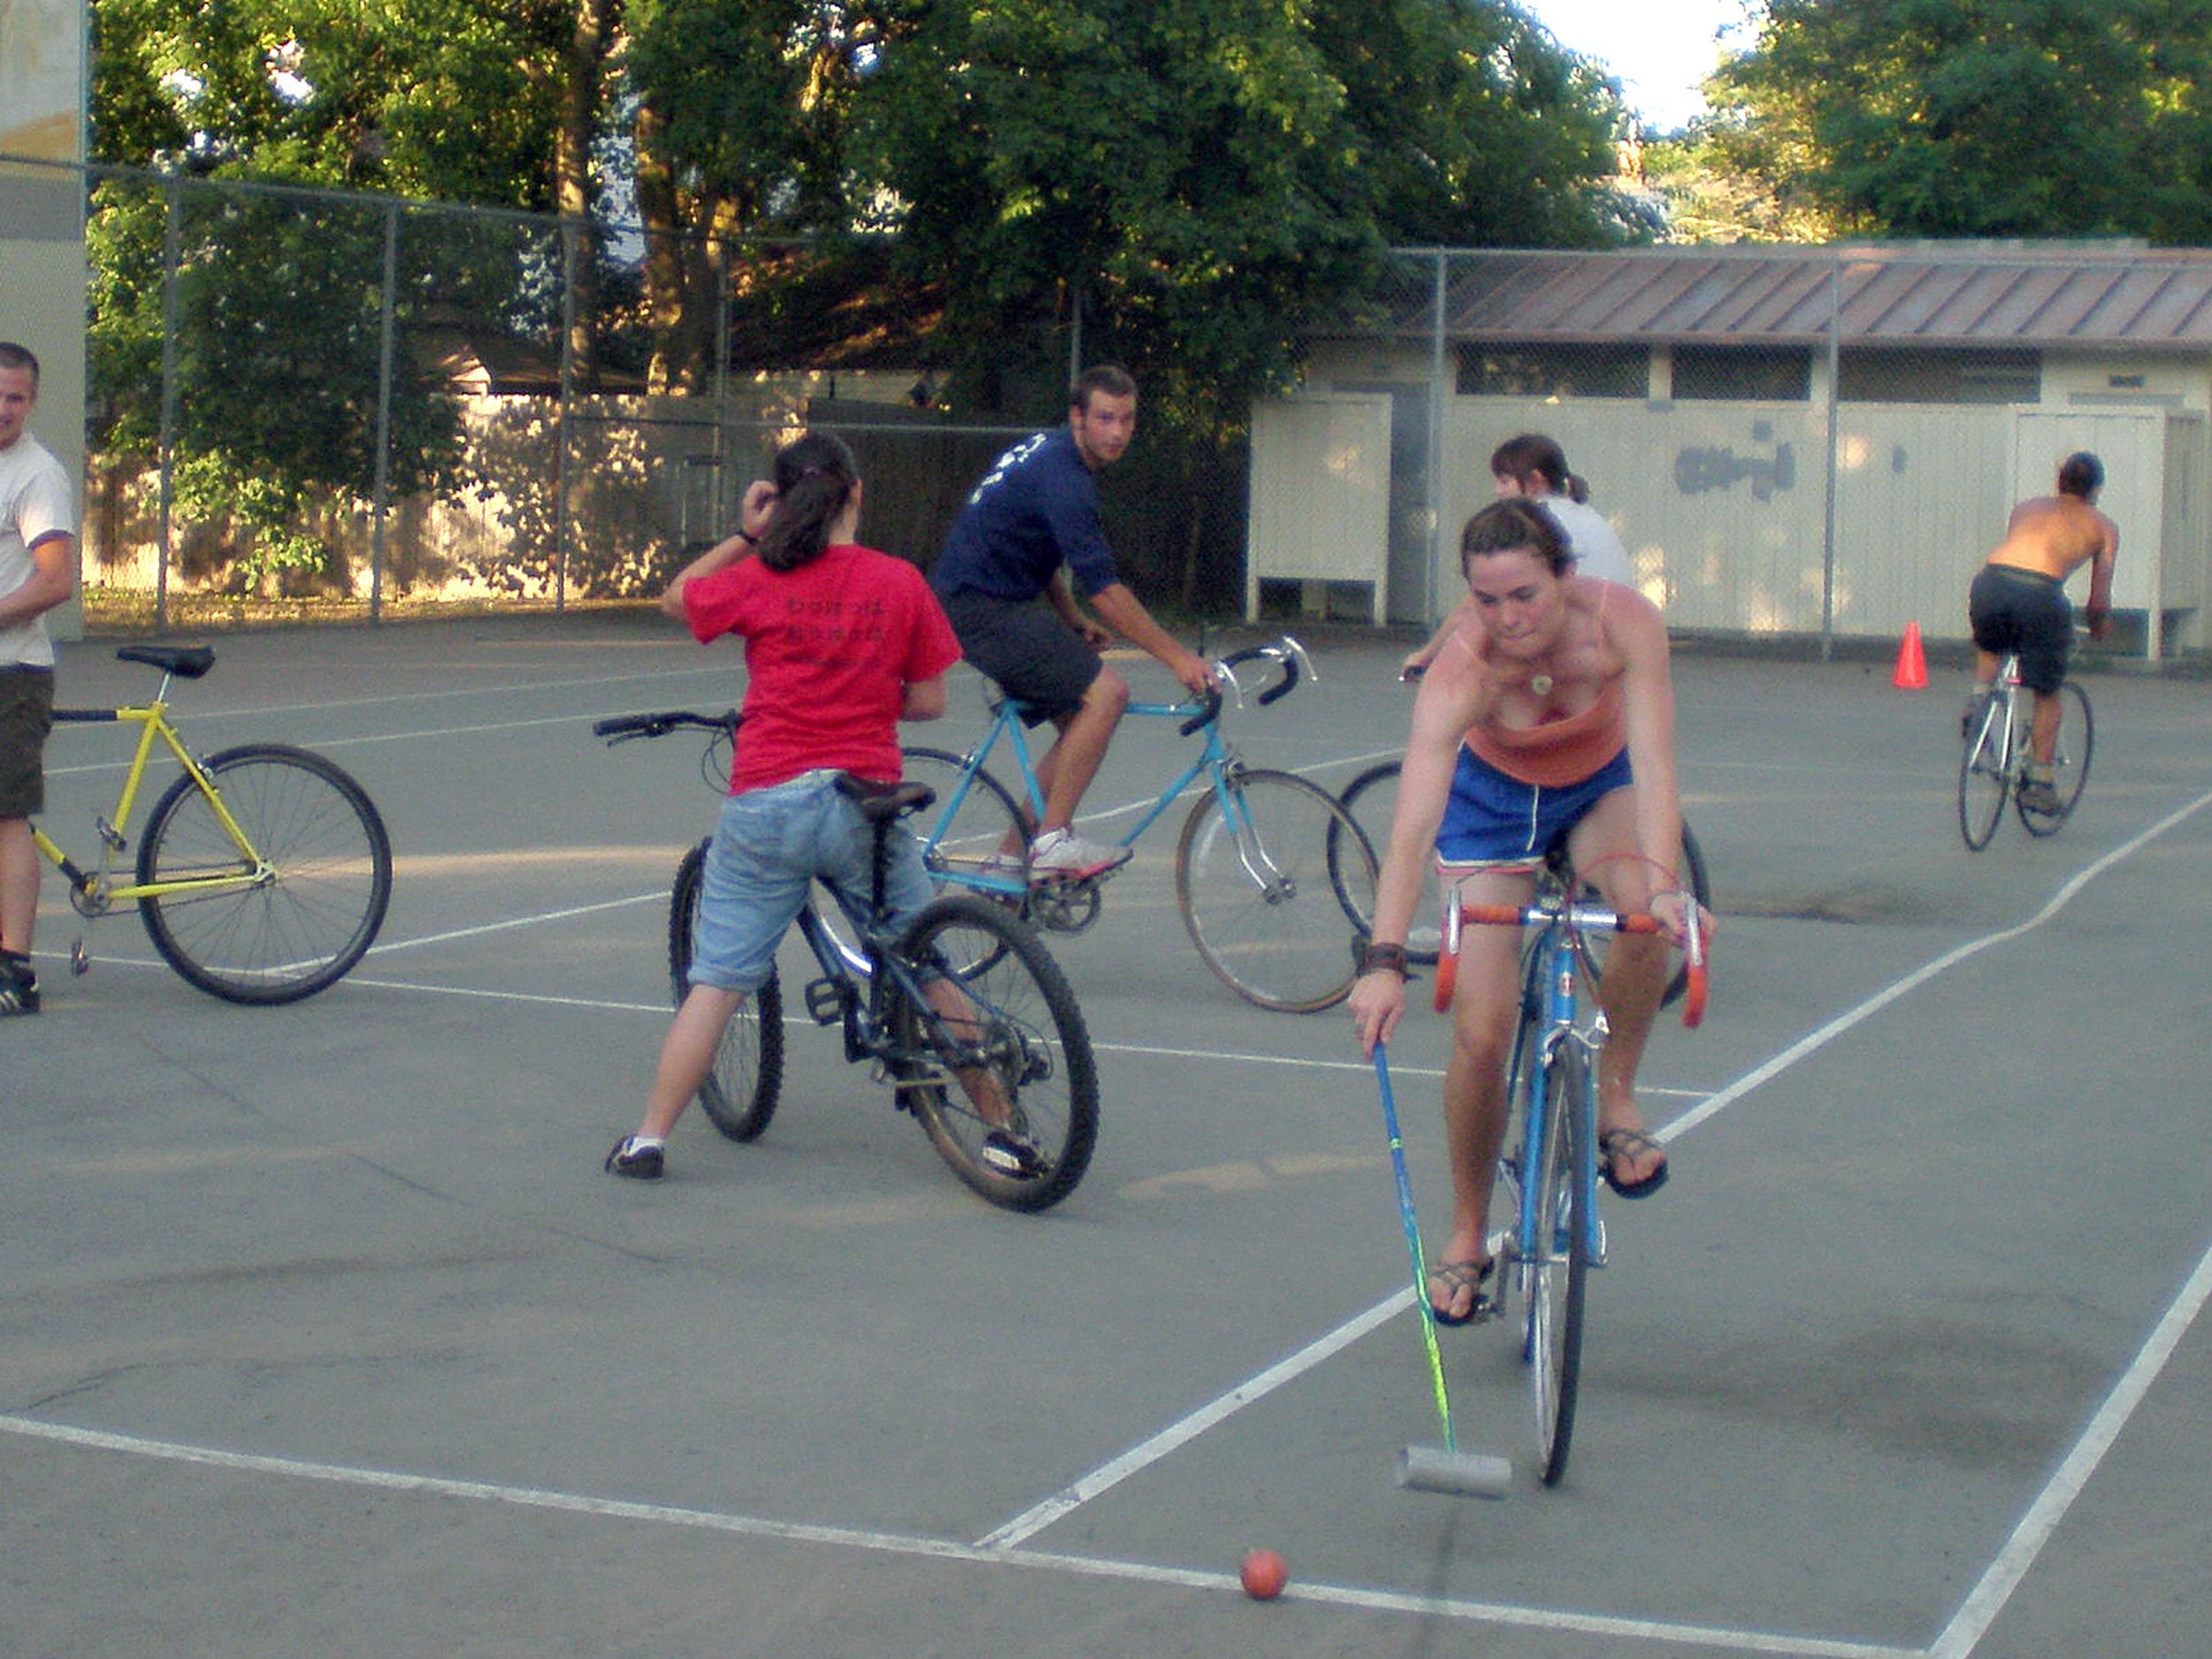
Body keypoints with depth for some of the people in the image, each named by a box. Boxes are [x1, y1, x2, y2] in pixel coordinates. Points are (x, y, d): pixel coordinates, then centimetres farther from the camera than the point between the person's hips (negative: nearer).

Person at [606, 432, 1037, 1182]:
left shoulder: (758, 579, -3)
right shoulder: (900, 582, -1)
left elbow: (676, 598, 16)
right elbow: (929, 702, 3)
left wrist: (745, 536, 13)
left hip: (765, 805, -1)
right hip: (865, 805, 1)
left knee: (717, 981, 5)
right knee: (929, 971, 14)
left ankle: (649, 1140, 5)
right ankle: (1001, 1129, 17)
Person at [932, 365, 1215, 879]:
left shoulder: (1050, 452, 12)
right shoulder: (1061, 475, -20)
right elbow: (1102, 586, -24)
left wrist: (1073, 620, 15)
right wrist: (1176, 656, -22)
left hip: (998, 602, 10)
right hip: (982, 609, -10)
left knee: (1080, 724, 10)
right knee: (1105, 692, -20)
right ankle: (1053, 841, -16)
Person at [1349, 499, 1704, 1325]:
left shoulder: (1624, 621, -32)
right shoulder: (1460, 669, -35)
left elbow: (1654, 767, -37)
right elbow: (1411, 828, -43)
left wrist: (1664, 885, -53)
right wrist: (1384, 962, -54)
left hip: (1601, 786, 1)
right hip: (1496, 798, -1)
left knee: (1644, 905, -33)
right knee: (1480, 1032, -9)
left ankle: (1614, 1100, -9)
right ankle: (1468, 1236, 14)